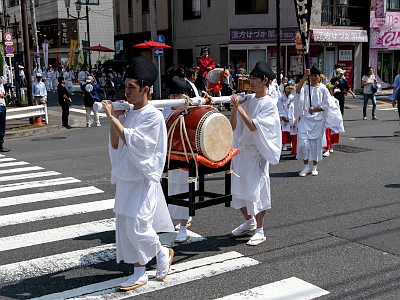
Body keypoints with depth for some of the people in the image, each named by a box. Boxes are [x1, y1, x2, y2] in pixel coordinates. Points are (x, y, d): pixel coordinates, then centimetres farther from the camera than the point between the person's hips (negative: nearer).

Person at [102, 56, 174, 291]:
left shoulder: (153, 116, -13)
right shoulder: (126, 115, 8)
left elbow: (131, 141, -22)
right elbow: (115, 146, 8)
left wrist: (113, 118, -17)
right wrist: (113, 119, -1)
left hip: (143, 179, -7)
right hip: (125, 178, 7)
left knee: (137, 227, -8)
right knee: (126, 228, 9)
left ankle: (163, 252, 21)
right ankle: (139, 273, 21)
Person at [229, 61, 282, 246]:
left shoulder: (269, 104, -10)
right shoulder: (247, 101, 8)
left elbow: (253, 126, -21)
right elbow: (233, 126, 4)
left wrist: (239, 107, -20)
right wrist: (234, 108, -9)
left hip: (257, 152, -6)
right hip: (241, 150, 7)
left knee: (256, 189, -2)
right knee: (238, 189, 13)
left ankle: (259, 231, 10)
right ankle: (249, 221, 33)